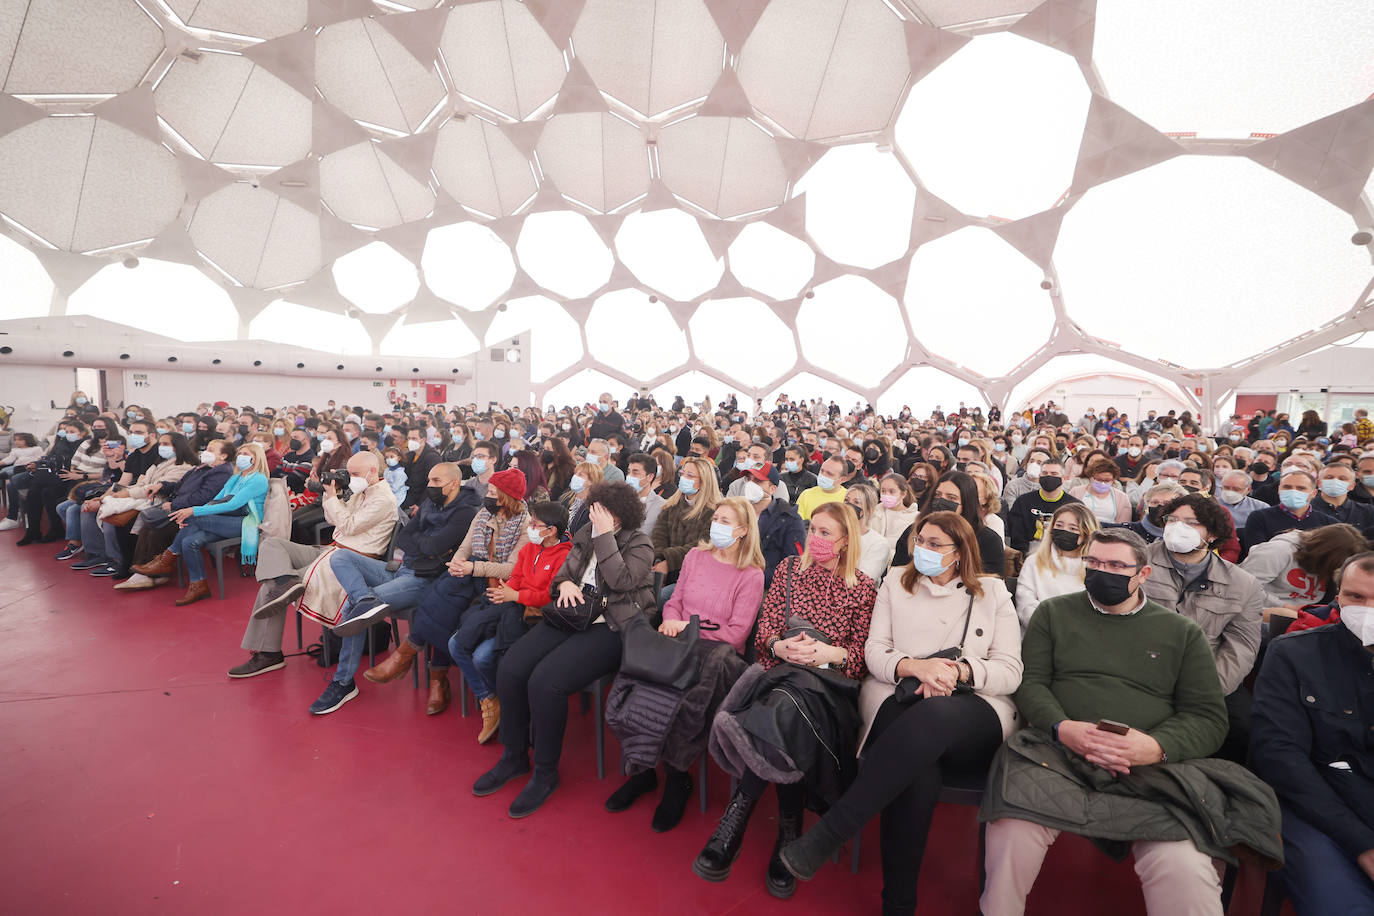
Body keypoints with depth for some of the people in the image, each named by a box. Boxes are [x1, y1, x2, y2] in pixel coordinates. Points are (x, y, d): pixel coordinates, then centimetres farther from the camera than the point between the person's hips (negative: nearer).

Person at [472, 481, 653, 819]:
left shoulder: (639, 544, -5)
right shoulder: (584, 536, 13)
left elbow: (621, 581, -21)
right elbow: (561, 575, 18)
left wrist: (606, 535, -18)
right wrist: (565, 584, -6)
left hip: (611, 628, -7)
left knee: (545, 682, -25)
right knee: (510, 670, -11)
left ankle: (546, 772, -1)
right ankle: (514, 756, 12)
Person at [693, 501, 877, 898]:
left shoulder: (863, 587, 9)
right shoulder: (789, 570, 15)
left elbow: (864, 656, 5)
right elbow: (765, 630, 11)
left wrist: (830, 653, -14)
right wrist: (780, 646, -11)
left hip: (831, 676, -2)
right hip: (780, 666, 2)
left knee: (788, 704, -35)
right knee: (787, 714, -33)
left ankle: (739, 812, -22)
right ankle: (788, 832, -19)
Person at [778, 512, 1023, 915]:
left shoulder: (992, 592, 15)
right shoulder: (895, 585, 17)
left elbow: (1011, 672, 7)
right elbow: (874, 652, 8)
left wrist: (960, 670, -13)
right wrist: (914, 667, -13)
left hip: (975, 710, 0)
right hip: (899, 698, 1)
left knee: (935, 714, -39)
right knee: (918, 770, -36)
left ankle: (825, 836, -36)